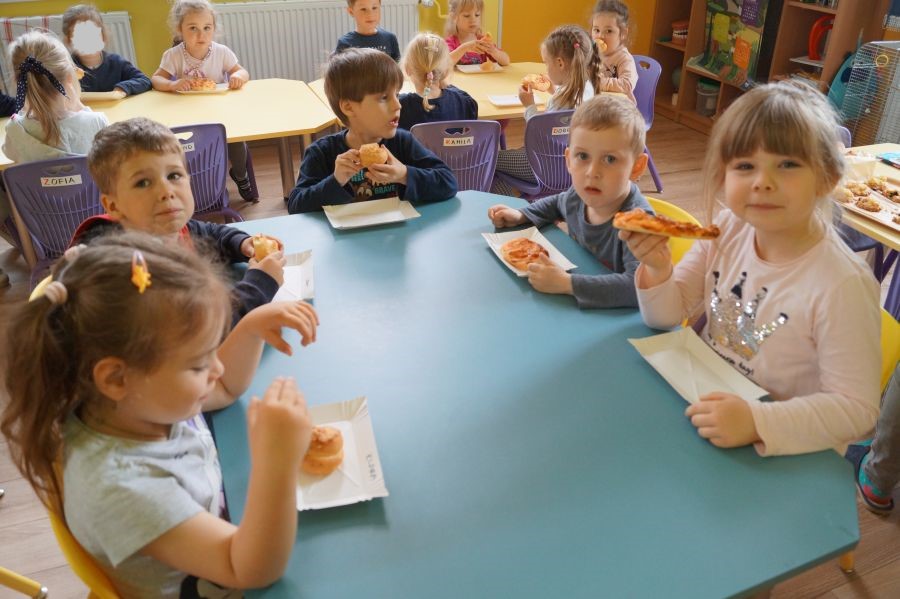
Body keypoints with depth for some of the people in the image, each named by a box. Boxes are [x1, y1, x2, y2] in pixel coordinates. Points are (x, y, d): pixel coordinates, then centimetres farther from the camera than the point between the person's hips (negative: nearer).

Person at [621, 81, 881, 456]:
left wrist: (757, 423, -30)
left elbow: (854, 407, -17)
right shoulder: (728, 231, -6)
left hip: (781, 454, -5)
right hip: (702, 404, 5)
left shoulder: (842, 286, -22)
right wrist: (657, 269, -18)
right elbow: (666, 316, 2)